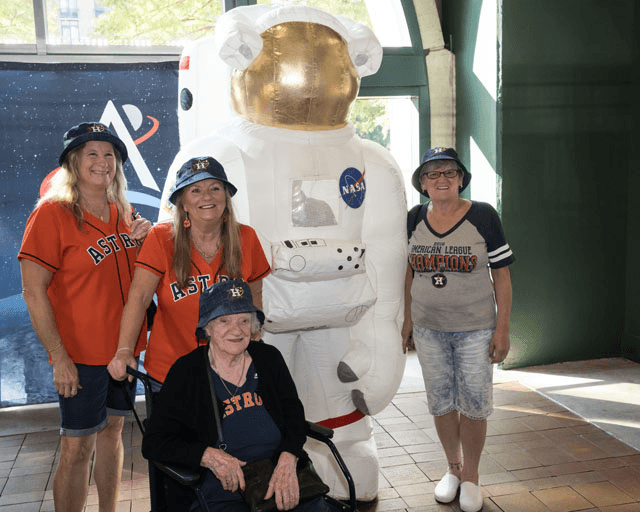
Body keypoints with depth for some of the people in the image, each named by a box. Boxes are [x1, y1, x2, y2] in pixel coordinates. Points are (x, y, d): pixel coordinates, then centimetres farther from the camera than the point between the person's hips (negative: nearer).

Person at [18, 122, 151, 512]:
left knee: (112, 429, 17)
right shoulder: (53, 213, -11)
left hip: (125, 346, 6)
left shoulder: (124, 212, 7)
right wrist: (59, 357, -18)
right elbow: (34, 293, -14)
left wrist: (142, 240, -3)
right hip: (81, 355, -6)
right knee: (78, 447, 0)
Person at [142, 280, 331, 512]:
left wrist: (287, 462, -12)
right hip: (225, 492, -2)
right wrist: (209, 456, -16)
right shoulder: (186, 373, -2)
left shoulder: (269, 358, 10)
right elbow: (153, 444, -1)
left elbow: (294, 413, 7)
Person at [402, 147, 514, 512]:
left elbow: (502, 276, -5)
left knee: (474, 404, 3)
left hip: (475, 328, -3)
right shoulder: (415, 221, 4)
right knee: (441, 402, 11)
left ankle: (471, 475, 24)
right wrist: (408, 321, 10)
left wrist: (503, 329, -8)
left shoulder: (483, 216, -6)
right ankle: (453, 468, 31)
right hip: (428, 330, 3)